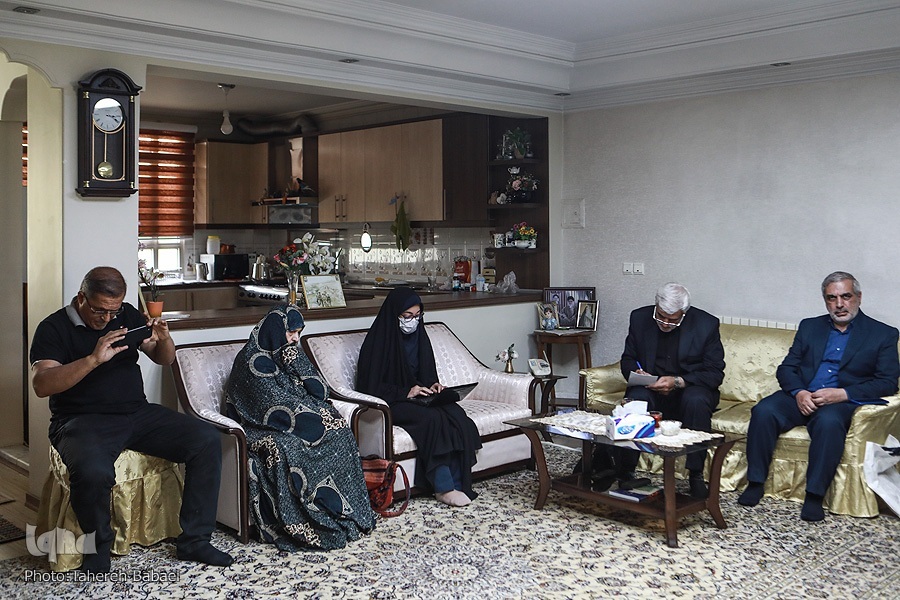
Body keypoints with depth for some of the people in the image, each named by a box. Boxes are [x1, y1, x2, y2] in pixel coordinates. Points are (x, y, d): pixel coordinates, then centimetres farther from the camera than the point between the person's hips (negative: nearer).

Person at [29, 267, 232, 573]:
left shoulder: (127, 315, 13)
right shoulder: (54, 327, -2)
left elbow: (164, 360, 17)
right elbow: (41, 384, -17)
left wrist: (164, 339, -7)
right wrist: (95, 359, -28)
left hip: (138, 413, 5)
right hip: (83, 420, -5)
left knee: (207, 439, -15)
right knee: (92, 472, -38)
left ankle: (194, 540, -7)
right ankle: (98, 550, -7)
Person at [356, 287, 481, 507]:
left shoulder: (419, 336, 11)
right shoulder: (378, 340, -10)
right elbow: (372, 386, -13)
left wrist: (433, 385, -2)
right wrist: (405, 392, -22)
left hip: (419, 397, 6)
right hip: (389, 404, -6)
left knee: (456, 415, -23)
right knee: (432, 418, -33)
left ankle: (456, 483, -23)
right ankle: (443, 487, -26)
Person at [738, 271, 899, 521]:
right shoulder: (809, 327, 18)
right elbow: (786, 368, 12)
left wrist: (842, 394, -15)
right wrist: (799, 392, -11)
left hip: (843, 401, -3)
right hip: (801, 396, 3)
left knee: (828, 421, -38)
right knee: (763, 411, -27)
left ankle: (815, 495, -29)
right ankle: (755, 483, -18)